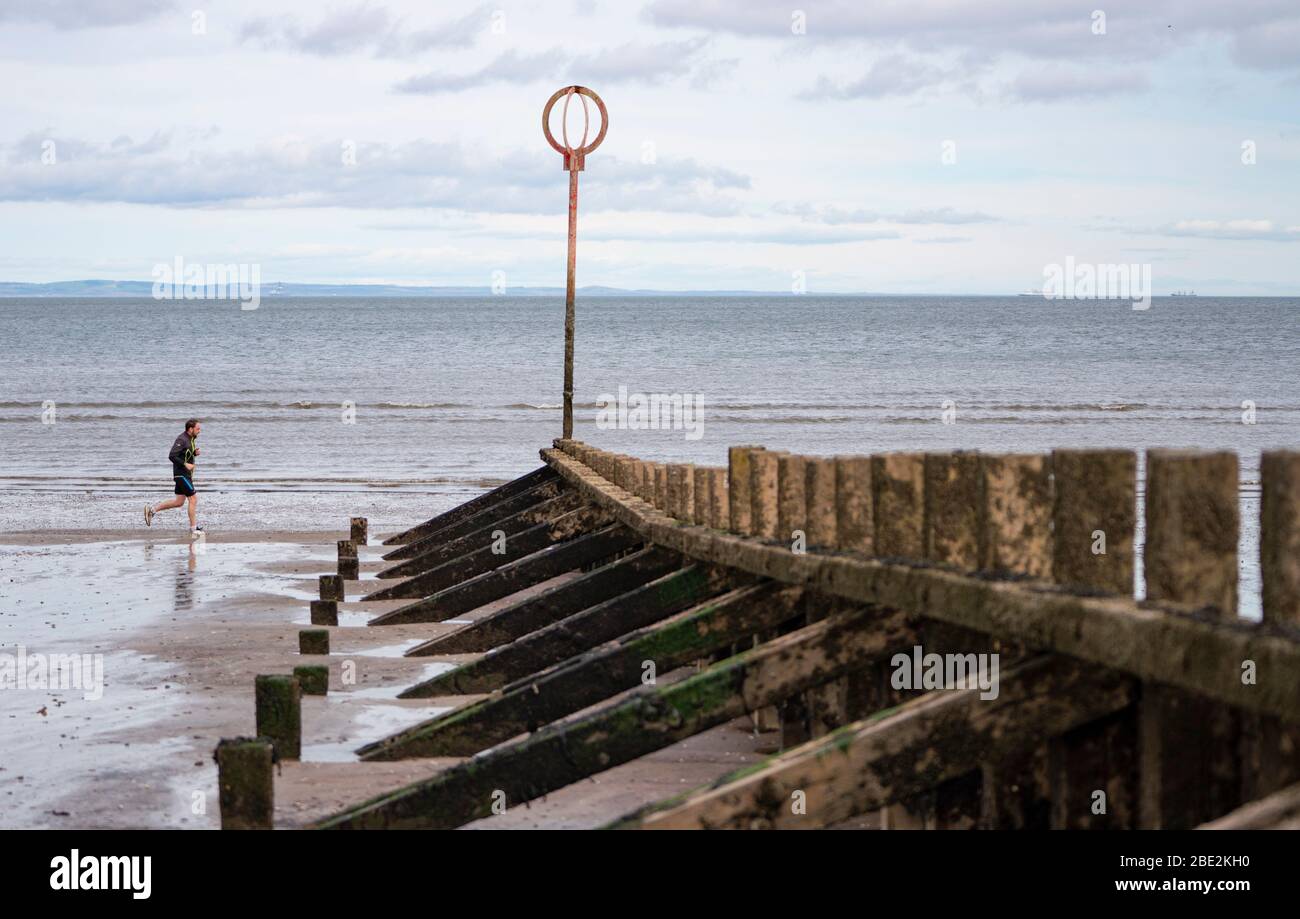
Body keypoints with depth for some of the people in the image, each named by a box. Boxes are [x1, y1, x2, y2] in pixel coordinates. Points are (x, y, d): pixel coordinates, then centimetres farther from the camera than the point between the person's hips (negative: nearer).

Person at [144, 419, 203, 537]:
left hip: (186, 474, 10)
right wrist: (185, 465, -26)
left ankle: (152, 509, 18)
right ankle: (193, 529, -1)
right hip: (182, 474, -10)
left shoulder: (191, 439, 12)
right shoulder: (182, 440, -18)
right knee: (193, 499, -7)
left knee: (179, 502, 12)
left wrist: (195, 453, 4)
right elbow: (172, 456, -25)